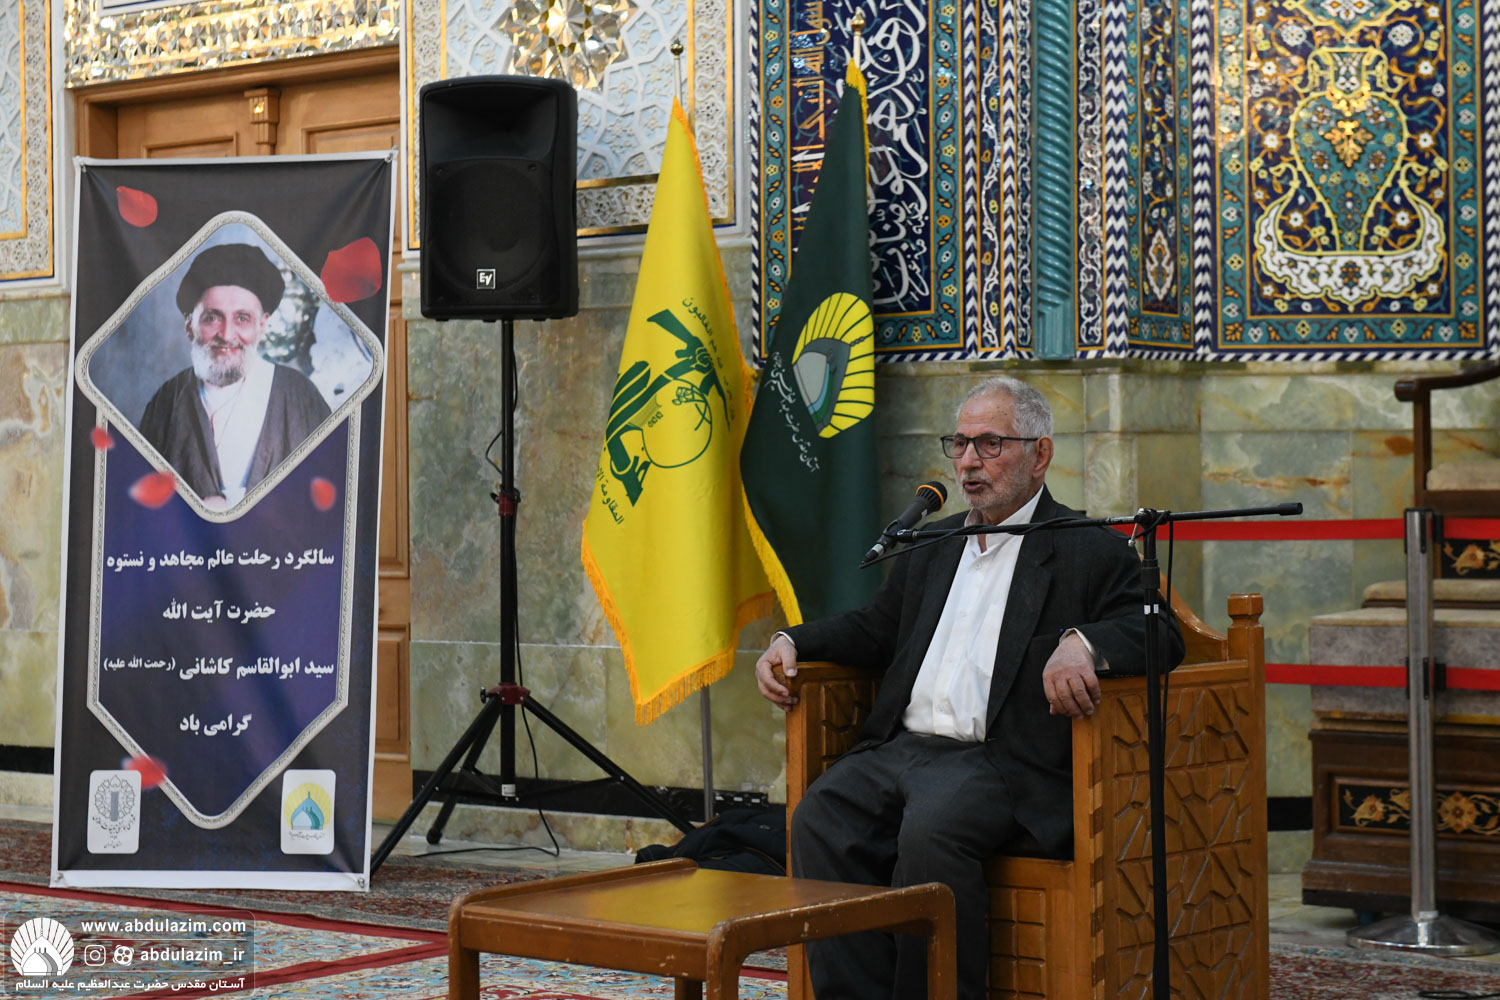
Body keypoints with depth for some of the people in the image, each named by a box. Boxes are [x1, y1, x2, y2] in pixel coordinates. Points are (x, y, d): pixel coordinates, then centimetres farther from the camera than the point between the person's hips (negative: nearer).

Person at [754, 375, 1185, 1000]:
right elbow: (876, 627, 33)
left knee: (933, 830, -35)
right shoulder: (931, 545, 26)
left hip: (1002, 762, -6)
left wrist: (1082, 643, -27)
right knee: (820, 819, -22)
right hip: (900, 748, 6)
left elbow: (1159, 633, -6)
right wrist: (792, 641, 15)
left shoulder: (1090, 551, 6)